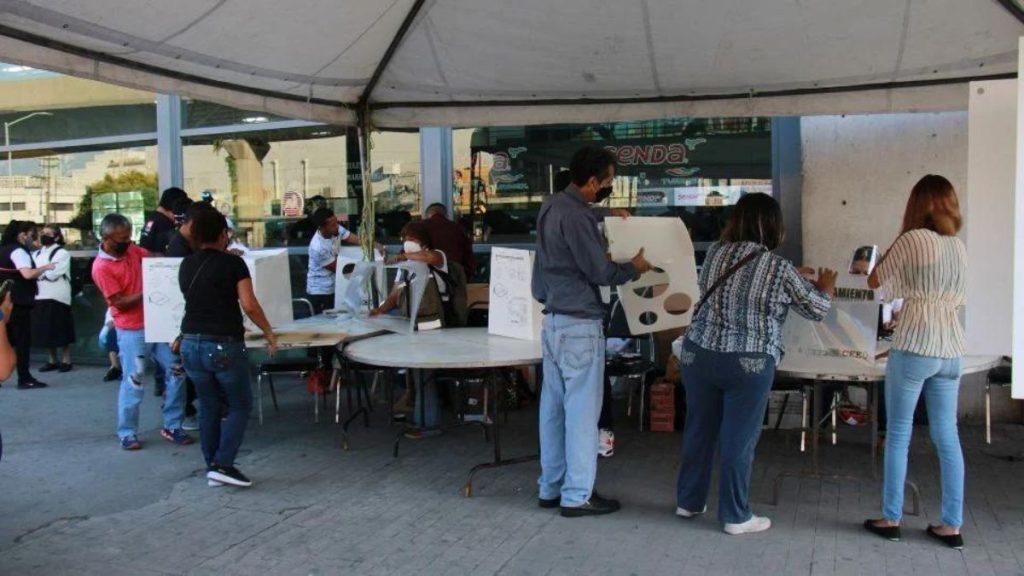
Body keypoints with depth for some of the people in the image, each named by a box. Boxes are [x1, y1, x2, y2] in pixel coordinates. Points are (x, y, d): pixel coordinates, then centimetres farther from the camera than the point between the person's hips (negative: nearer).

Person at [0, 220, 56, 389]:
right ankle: (24, 379, -1)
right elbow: (27, 274, -28)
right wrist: (45, 267, -14)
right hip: (18, 302, -9)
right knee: (23, 340, -4)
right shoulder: (18, 251, -14)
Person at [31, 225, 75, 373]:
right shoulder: (37, 254, 16)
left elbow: (53, 274, -15)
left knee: (62, 331, 0)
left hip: (57, 298, -6)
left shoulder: (63, 253, -5)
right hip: (40, 297, 6)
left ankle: (66, 360, 10)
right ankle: (53, 360, 20)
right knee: (45, 331, 9)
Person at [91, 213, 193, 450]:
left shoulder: (132, 249, 4)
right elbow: (120, 303, -16)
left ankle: (172, 426, 15)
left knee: (176, 370, 5)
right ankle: (127, 433, 14)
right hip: (132, 331, -7)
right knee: (133, 381, -1)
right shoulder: (101, 267, -14)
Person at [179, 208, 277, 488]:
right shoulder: (233, 263, -8)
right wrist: (269, 332, -3)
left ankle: (212, 466, 21)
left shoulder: (186, 265, 9)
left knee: (208, 407, 16)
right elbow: (249, 305, -14)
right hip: (224, 345, -6)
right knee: (240, 405, 7)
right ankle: (223, 464, -3)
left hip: (191, 344, 6)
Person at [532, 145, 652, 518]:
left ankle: (550, 488, 22)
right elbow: (601, 272, -16)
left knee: (554, 407, 13)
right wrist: (633, 268, 2)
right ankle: (577, 496, 7)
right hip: (579, 326, -9)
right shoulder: (576, 216, -20)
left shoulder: (552, 207, 10)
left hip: (554, 321, 9)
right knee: (582, 411, -1)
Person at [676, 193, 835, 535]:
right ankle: (735, 516, 16)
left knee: (699, 430, 16)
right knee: (738, 439, 5)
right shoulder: (780, 269, -10)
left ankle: (688, 501, 29)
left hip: (698, 355, 5)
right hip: (748, 365, -5)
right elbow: (817, 309, 3)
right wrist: (825, 288, 26)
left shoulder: (715, 253, 4)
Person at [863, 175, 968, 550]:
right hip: (951, 349, 6)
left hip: (914, 346, -5)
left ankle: (891, 519, 12)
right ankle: (952, 526, 14)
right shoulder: (959, 247, 10)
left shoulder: (912, 239, -7)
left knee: (899, 434, 5)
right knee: (948, 437, 10)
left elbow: (874, 282, 4)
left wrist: (889, 253, 19)